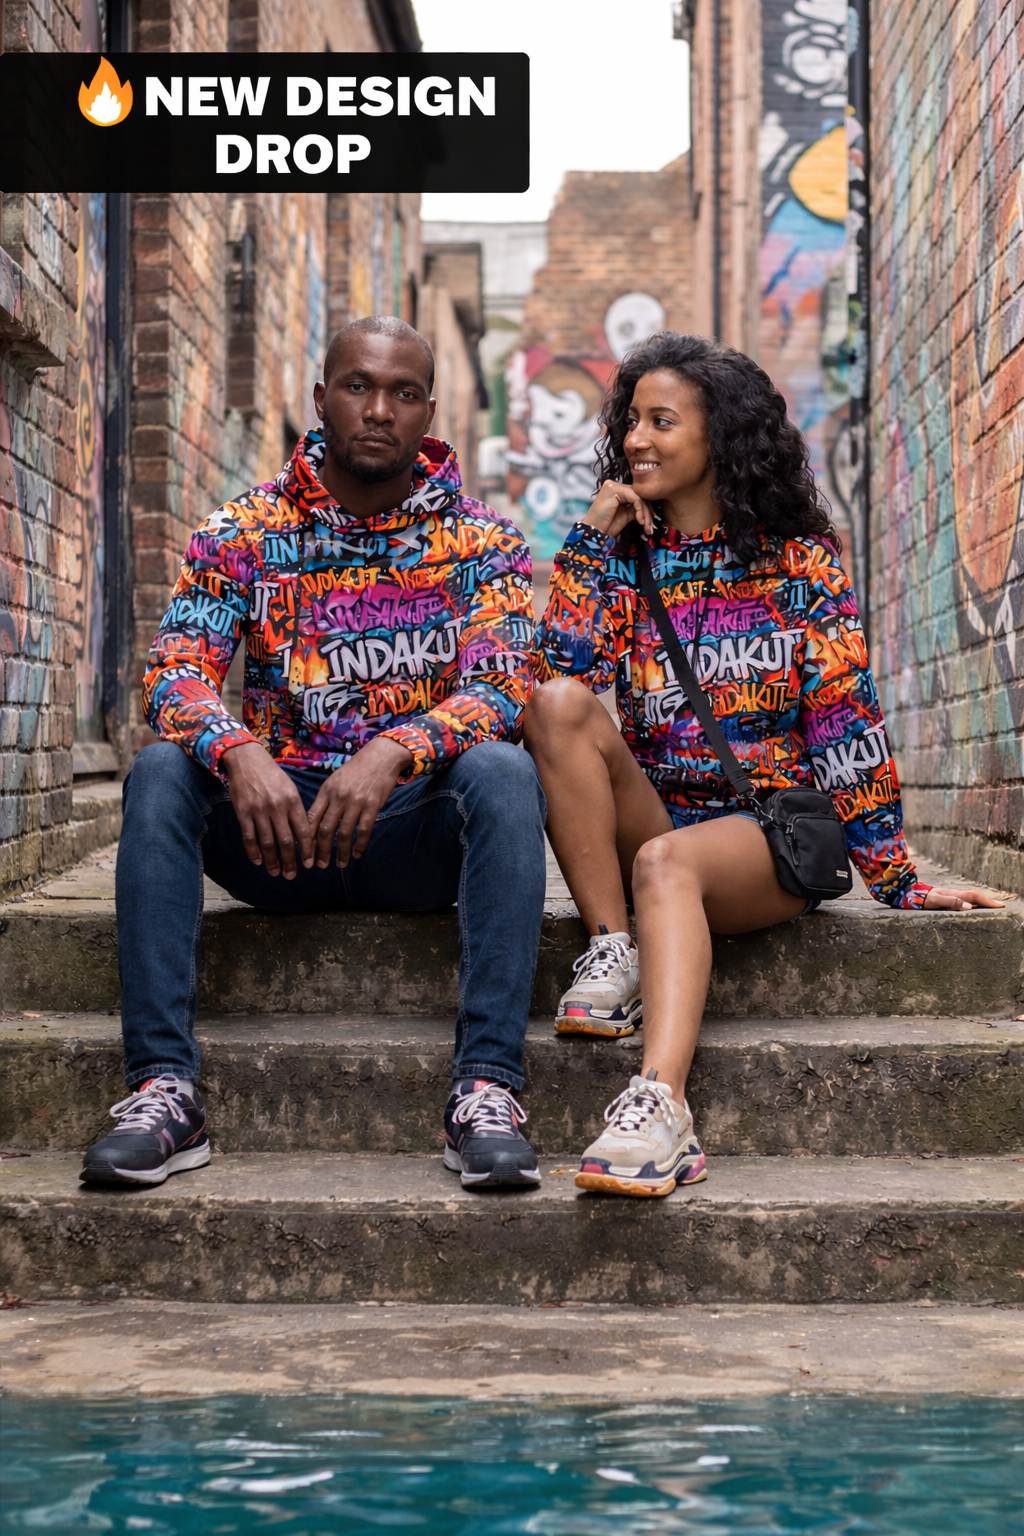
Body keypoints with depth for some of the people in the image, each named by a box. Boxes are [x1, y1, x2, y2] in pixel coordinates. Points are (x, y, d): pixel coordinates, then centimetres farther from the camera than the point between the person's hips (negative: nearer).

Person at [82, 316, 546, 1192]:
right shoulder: (243, 534, 4)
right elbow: (175, 672, -9)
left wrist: (393, 751, -34)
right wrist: (238, 753, -33)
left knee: (503, 771, -31)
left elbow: (502, 688, -13)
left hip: (423, 832, -1)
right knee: (161, 770, -26)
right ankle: (164, 1089, -30)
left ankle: (487, 1089, -37)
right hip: (278, 821, 1)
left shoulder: (481, 541, 2)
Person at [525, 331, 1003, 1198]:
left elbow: (846, 720, -1)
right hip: (649, 821, 3)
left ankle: (661, 1108, -58)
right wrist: (596, 537, -4)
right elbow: (560, 667, -5)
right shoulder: (626, 555, 12)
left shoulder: (800, 560, 4)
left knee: (667, 861, -38)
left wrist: (893, 876, -6)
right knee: (558, 705, -24)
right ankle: (612, 956, -26)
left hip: (775, 832, -3)